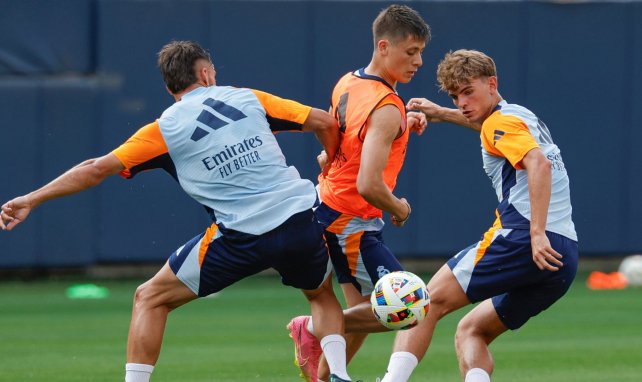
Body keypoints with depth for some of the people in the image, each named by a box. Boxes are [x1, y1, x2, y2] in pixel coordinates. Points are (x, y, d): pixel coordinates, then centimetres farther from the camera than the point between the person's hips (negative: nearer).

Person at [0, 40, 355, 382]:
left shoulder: (166, 128, 6)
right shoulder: (248, 98, 13)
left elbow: (99, 167, 2)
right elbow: (325, 122, 14)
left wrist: (30, 200, 8)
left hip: (242, 237, -3)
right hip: (301, 221, 3)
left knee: (150, 298, 13)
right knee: (322, 294, 33)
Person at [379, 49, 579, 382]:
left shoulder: (501, 121, -2)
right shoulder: (523, 117, 25)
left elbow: (538, 163, -20)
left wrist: (537, 233, -25)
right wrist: (443, 114, 53)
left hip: (521, 240, -9)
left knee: (430, 301, -4)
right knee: (470, 334, 16)